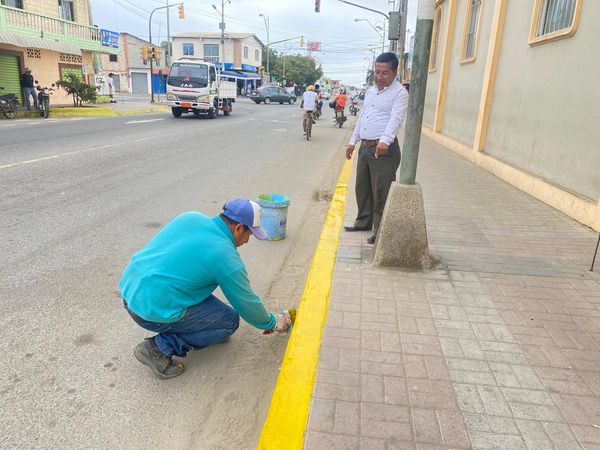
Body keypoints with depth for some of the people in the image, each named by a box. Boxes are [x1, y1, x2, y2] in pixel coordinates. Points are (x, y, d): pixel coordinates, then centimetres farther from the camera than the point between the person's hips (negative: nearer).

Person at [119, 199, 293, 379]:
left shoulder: (190, 217, 4)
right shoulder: (227, 258, -13)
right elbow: (248, 303, -1)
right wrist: (273, 323, 18)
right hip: (152, 311, -8)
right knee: (230, 320, 2)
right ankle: (160, 347, -1)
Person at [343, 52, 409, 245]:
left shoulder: (399, 93, -8)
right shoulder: (370, 91, 16)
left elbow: (395, 119, -24)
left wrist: (385, 141, -40)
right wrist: (353, 141, 20)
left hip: (384, 149, -8)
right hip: (365, 147, 8)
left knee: (381, 193, -3)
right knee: (362, 188, 16)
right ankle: (364, 222, 32)